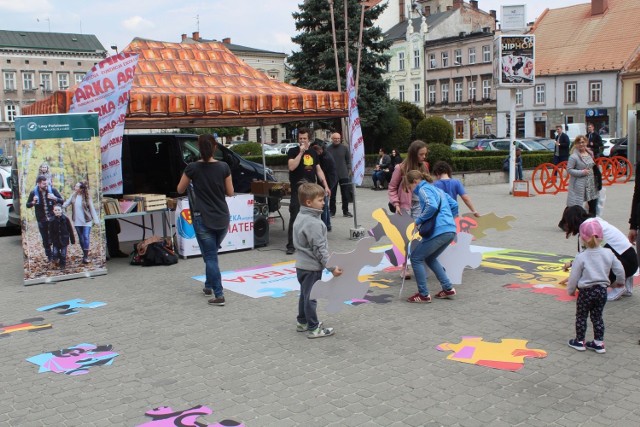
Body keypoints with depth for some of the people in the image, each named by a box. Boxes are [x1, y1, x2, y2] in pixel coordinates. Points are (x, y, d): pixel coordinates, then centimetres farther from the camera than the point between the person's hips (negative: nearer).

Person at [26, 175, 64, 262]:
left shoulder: (52, 190, -7)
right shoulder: (33, 192, -6)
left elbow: (62, 201, -2)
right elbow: (28, 205, 4)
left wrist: (55, 198, -23)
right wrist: (33, 202, -18)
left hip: (53, 219, -1)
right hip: (41, 220, 1)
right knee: (45, 240, 12)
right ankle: (49, 256, 26)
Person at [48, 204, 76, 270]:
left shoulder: (65, 219, -8)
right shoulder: (52, 220, -5)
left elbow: (70, 230, -3)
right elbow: (51, 232, 0)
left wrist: (72, 240, -1)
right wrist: (50, 241, -4)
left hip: (64, 240, -1)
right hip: (56, 240, 1)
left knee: (63, 254, 2)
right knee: (54, 254, -6)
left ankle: (62, 264, 23)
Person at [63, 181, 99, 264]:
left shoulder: (87, 197, -9)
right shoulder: (73, 196, 1)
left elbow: (92, 209, -6)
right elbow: (65, 204, 3)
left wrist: (96, 220, -7)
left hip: (86, 221, -4)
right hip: (77, 222, 4)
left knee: (86, 238, -7)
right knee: (81, 238, 11)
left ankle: (86, 257, -3)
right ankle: (85, 254, 23)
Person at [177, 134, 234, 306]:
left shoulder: (192, 168, -9)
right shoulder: (223, 167, -4)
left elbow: (180, 190, 5)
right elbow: (230, 192, 4)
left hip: (203, 218, -3)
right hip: (222, 218, 3)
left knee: (210, 256, 0)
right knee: (212, 253, 23)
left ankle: (219, 295, -7)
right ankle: (209, 286, 34)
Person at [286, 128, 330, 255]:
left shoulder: (313, 152, 14)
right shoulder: (293, 151, -1)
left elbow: (318, 170, 17)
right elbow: (291, 166, -18)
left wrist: (325, 186, 11)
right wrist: (301, 152, -17)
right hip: (297, 189, -5)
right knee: (295, 217, -7)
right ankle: (291, 245, -4)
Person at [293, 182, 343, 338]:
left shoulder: (300, 217, 6)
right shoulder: (313, 223, -24)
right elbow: (319, 248, -23)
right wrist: (332, 267, -17)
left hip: (302, 264, 10)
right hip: (312, 267, -10)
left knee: (304, 294, 21)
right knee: (310, 296, 0)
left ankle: (302, 322, 33)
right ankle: (314, 328, 10)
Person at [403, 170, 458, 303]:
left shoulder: (424, 189, -4)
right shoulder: (436, 189, 23)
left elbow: (432, 206, -22)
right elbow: (454, 205, 24)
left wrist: (419, 220, -10)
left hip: (438, 231, -9)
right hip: (451, 230, 10)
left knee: (416, 258, 3)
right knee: (430, 258, 25)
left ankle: (424, 295, 4)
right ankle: (448, 288, 21)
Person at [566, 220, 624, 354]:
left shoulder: (581, 257, -16)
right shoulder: (608, 254, -5)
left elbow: (574, 277, -10)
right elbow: (620, 270, 4)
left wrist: (570, 290, 7)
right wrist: (620, 281, 25)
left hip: (586, 292, -4)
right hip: (602, 290, 4)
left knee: (581, 317, 12)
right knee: (597, 317, 17)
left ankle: (580, 341, 21)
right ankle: (599, 343, 21)